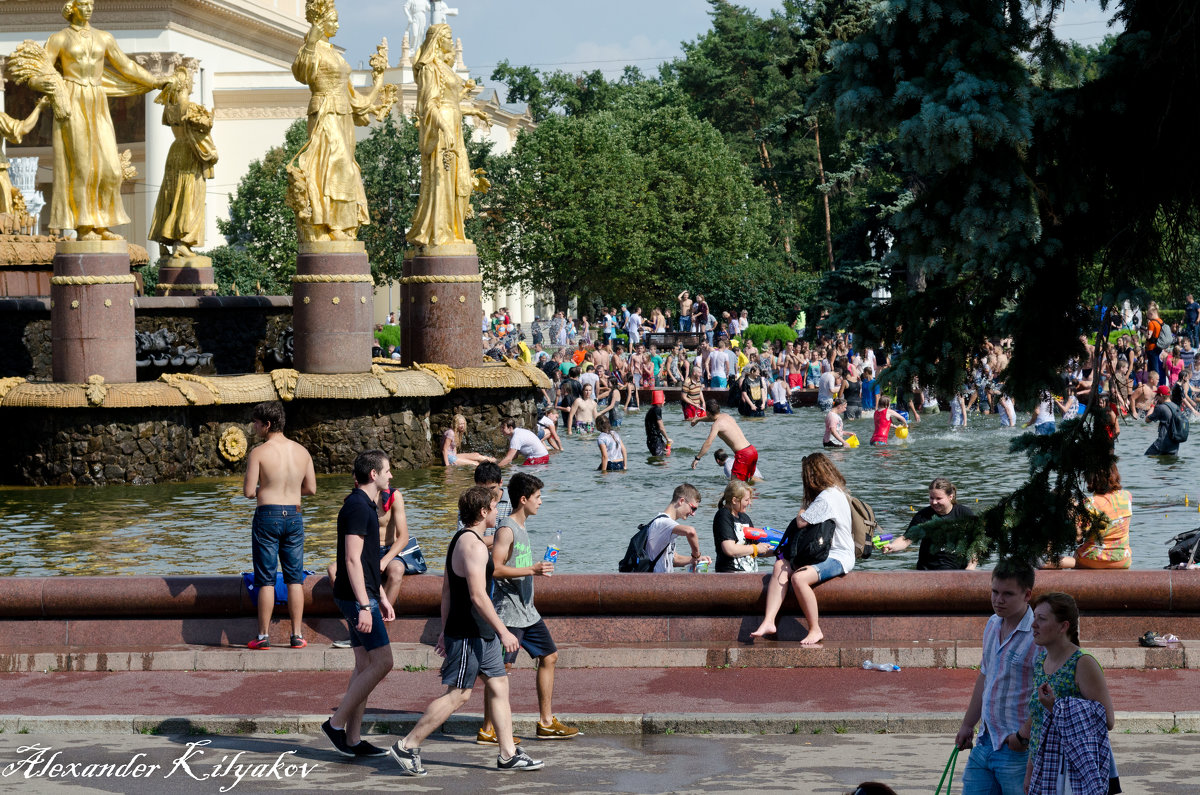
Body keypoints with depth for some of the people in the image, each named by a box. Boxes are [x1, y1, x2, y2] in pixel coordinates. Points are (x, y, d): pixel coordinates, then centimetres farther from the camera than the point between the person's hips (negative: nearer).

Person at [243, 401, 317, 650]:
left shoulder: (258, 453, -10)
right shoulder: (301, 451, 4)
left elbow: (249, 492, -12)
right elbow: (311, 489, 8)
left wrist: (259, 490, 10)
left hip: (267, 515, -4)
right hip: (294, 516, 4)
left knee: (266, 580, 2)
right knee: (295, 578, 9)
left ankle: (263, 636, 5)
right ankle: (297, 635, 8)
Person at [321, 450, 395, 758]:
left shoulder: (365, 506, 17)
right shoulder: (358, 507, -15)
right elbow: (352, 560, -21)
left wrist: (382, 598, 26)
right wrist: (364, 606, -24)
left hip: (362, 597, 11)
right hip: (357, 597, -11)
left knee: (364, 665, 9)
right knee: (382, 662, -11)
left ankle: (353, 739, 10)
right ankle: (337, 723, -5)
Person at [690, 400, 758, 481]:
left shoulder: (717, 424, -9)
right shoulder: (726, 416, 16)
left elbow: (708, 443, -14)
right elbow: (713, 418, 40)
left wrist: (697, 458, -9)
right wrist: (698, 419, 53)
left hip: (743, 454, -8)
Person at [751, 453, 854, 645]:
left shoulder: (827, 497, -16)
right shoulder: (835, 491, 17)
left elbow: (801, 522, -17)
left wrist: (801, 513, 3)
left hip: (839, 557, -10)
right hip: (823, 553, 10)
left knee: (799, 577, -31)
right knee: (781, 566, -7)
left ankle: (815, 630, -18)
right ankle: (768, 622, -18)